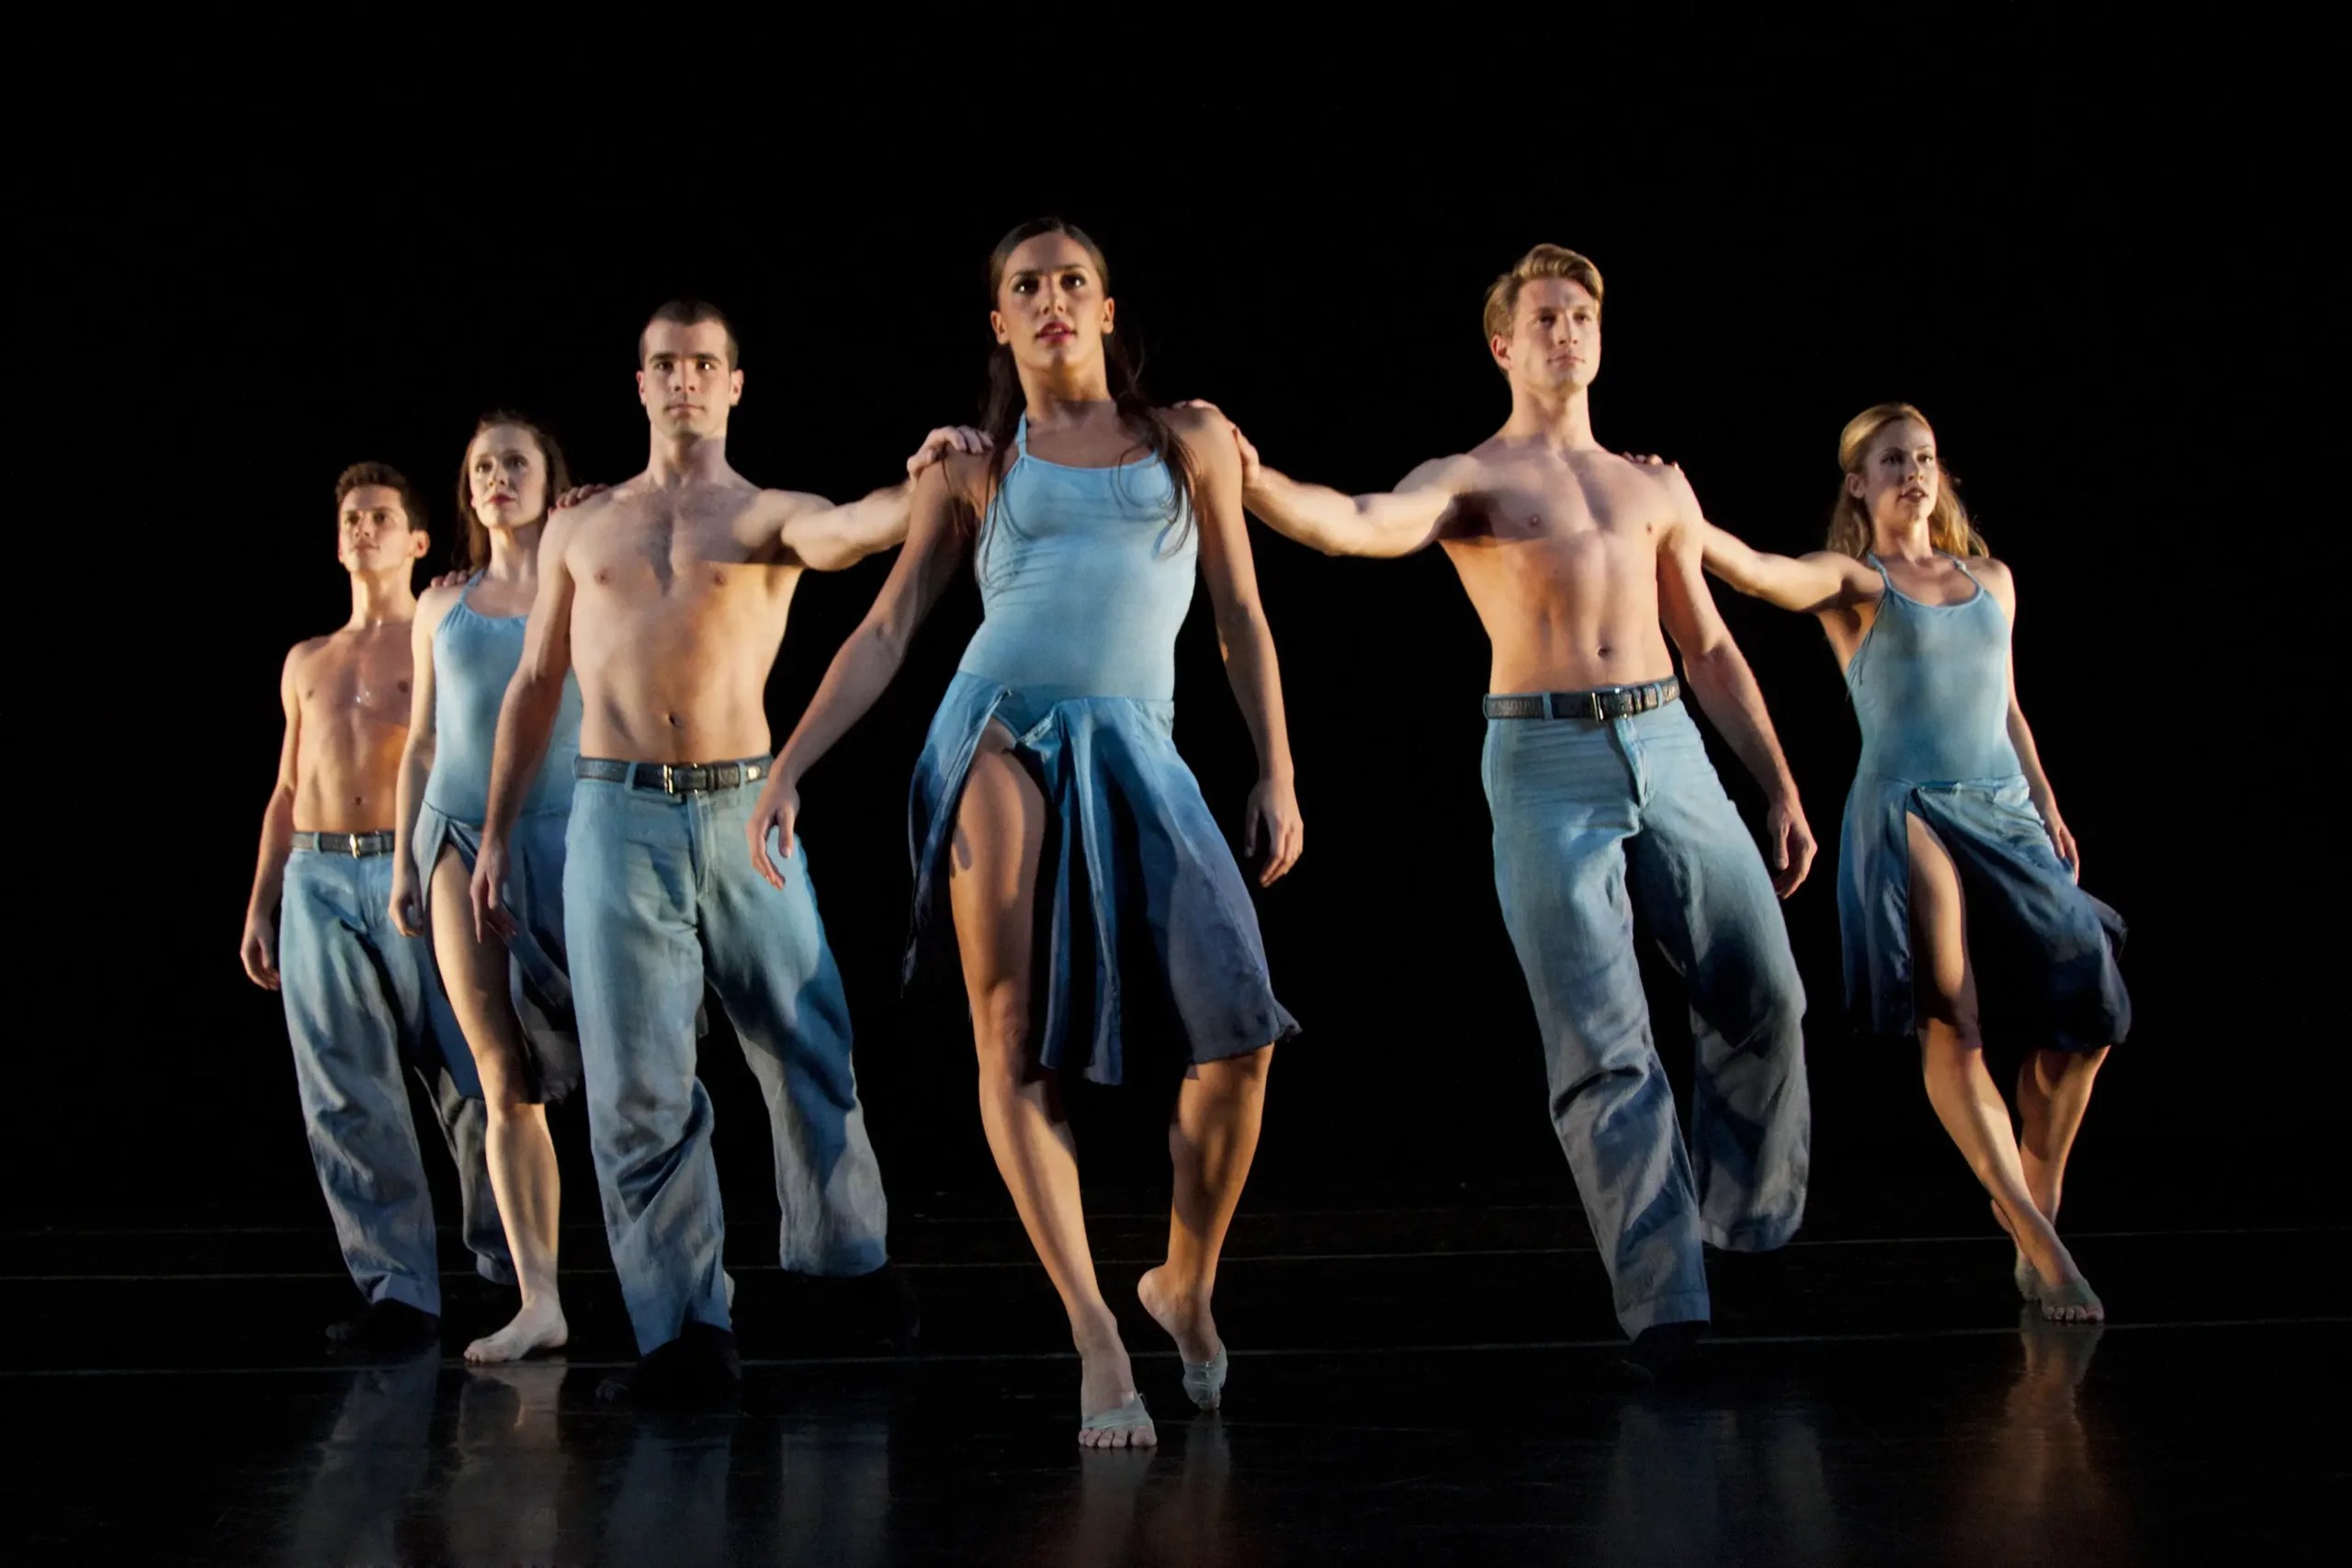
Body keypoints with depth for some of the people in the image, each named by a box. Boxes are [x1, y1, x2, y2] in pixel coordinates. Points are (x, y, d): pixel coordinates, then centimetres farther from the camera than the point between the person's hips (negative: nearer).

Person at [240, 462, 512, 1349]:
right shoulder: (307, 662, 21)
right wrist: (260, 905, 15)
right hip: (316, 884, 4)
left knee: (468, 1077, -4)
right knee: (347, 1099, -3)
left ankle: (505, 1259, 12)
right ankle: (398, 1288, -1)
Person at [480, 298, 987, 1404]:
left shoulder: (768, 516, 8)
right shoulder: (579, 530, 16)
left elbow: (842, 534, -17)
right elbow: (534, 689, 19)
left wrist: (920, 486, -38)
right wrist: (497, 833, 14)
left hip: (741, 812, -1)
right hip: (616, 817, 1)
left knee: (809, 1052, 4)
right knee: (637, 1086, -4)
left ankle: (844, 1262, 26)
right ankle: (686, 1332, 0)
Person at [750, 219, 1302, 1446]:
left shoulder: (1189, 444, 16)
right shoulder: (972, 471, 15)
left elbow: (1242, 622, 15)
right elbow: (885, 632, 12)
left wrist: (1276, 775, 8)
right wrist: (788, 768, 4)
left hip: (1135, 754, 1)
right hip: (1000, 738, 0)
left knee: (1238, 1034, -11)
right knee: (1013, 1042, -12)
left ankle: (1185, 1285, 12)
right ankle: (1096, 1339, -12)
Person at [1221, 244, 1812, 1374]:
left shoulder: (1657, 488, 20)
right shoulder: (1469, 479, 5)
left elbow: (1709, 651, 22)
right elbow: (1364, 525, -16)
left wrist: (1780, 789, 17)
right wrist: (1256, 483, -36)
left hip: (1669, 749, 4)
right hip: (1545, 765, -4)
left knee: (1765, 996, 3)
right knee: (1601, 1047, -7)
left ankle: (1751, 1227, 26)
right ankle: (1660, 1302, -6)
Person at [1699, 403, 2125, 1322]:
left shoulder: (1990, 580, 18)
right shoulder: (1852, 582, 2)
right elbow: (1754, 572, -18)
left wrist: (2047, 808, 21)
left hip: (2005, 816, 5)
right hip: (1906, 812, -5)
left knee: (2087, 1010, -3)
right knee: (1950, 1033, -14)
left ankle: (2035, 1202, 14)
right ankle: (2041, 1248, -11)